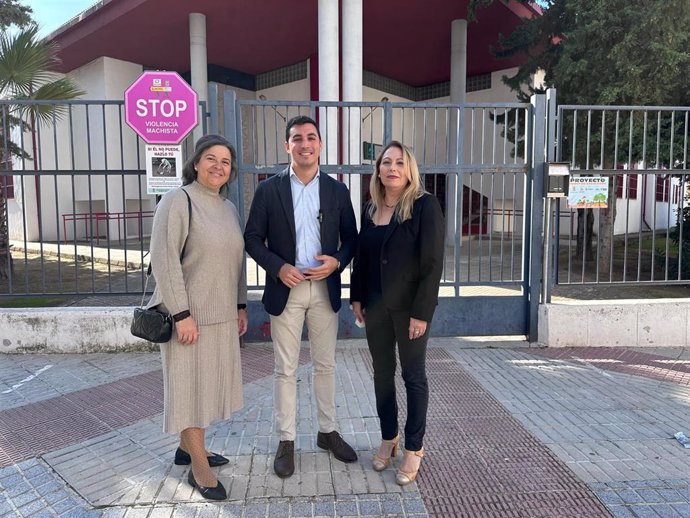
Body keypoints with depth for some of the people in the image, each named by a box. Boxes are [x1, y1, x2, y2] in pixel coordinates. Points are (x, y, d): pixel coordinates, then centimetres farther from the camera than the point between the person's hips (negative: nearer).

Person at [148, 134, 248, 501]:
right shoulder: (177, 200, -11)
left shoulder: (229, 207, 10)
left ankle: (188, 447, 32)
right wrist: (181, 313, -20)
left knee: (209, 381, 15)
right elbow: (164, 260, -17)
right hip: (189, 313, -7)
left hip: (221, 313, 7)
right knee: (190, 382, 2)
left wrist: (240, 305, 12)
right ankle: (199, 467, 14)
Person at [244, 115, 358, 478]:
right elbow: (252, 238, -1)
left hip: (325, 288, 2)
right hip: (285, 289, -2)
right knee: (286, 369, 7)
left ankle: (328, 432, 30)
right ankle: (286, 441, 21)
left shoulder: (337, 190, 4)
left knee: (326, 365, 13)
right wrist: (278, 268, -15)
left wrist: (336, 262, -12)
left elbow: (351, 238, 7)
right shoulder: (269, 189, -1)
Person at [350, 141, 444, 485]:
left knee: (413, 375, 7)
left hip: (409, 306, -5)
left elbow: (433, 262, -14)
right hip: (376, 305, 5)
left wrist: (422, 312, -17)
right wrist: (357, 297, 8)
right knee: (382, 372, 13)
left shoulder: (425, 205, -10)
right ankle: (388, 438, 31)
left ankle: (414, 448, 22)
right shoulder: (370, 208, 7)